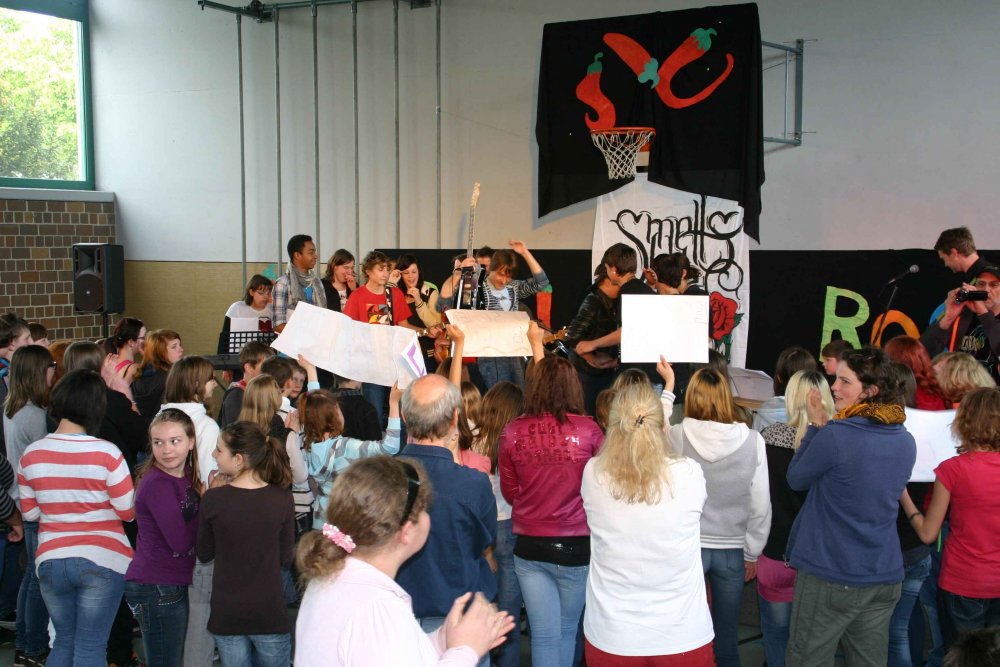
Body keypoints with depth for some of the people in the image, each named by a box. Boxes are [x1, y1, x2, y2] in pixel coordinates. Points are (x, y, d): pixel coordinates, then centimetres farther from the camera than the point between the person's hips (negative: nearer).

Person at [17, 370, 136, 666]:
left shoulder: (31, 454, -2)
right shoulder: (106, 453, -14)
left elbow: (29, 513, 7)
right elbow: (128, 511, -9)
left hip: (50, 561, 4)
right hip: (102, 561, -4)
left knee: (64, 641, 20)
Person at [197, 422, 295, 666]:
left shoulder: (213, 499, -14)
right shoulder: (282, 499, -12)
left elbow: (204, 554, 1)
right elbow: (287, 558, -2)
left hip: (227, 614, 0)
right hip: (270, 613, 0)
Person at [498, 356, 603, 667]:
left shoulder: (512, 432, -5)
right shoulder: (588, 430, -11)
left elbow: (509, 492, 7)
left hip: (529, 546, 1)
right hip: (576, 546, -1)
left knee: (544, 635, 8)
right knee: (567, 631, 18)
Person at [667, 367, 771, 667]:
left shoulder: (676, 436, -15)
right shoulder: (752, 440, -10)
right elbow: (761, 506, -3)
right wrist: (752, 553, 8)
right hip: (732, 550, 1)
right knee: (726, 639, 15)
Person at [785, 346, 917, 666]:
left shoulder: (834, 436, -19)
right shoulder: (906, 441, 3)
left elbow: (796, 479, -4)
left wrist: (816, 427, 1)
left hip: (828, 576, -6)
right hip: (885, 576, 7)